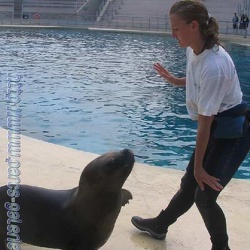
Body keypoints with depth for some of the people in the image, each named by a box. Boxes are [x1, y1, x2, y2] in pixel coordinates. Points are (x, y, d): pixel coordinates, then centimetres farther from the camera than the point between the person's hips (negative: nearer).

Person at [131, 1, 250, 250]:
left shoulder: (214, 65, -32)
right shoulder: (194, 50, -6)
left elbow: (205, 122, -26)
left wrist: (198, 166, -19)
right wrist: (175, 80, 13)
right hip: (216, 128, 8)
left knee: (204, 195, -4)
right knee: (189, 185, 19)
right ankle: (159, 225, 37)